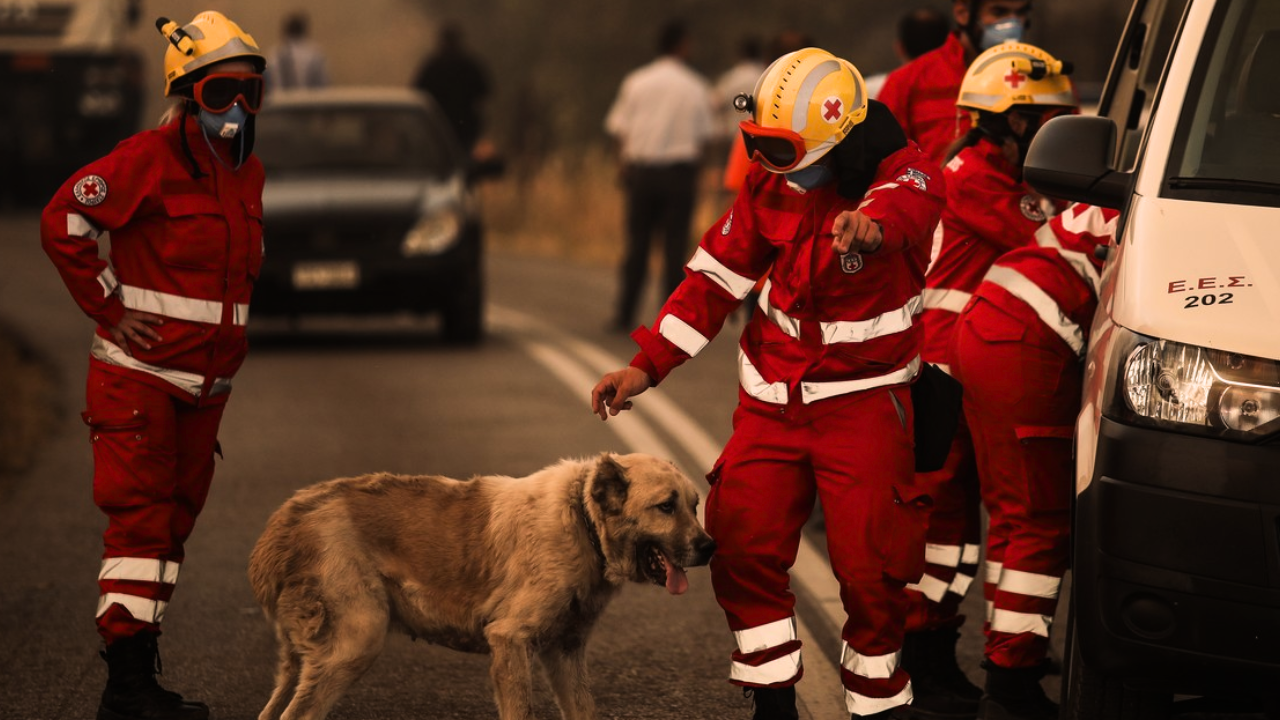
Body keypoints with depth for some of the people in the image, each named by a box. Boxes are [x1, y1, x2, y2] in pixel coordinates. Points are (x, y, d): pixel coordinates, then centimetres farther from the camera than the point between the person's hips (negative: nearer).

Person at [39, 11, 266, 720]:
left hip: (206, 384, 8)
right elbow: (63, 220, -16)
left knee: (173, 522, 10)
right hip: (139, 374, -8)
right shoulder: (149, 158, -14)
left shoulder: (247, 171, 11)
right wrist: (110, 308, -13)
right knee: (140, 520, -10)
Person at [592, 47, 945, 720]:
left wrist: (873, 224, -67)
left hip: (863, 400, -5)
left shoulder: (903, 173, -16)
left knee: (868, 564, -9)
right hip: (773, 398, 5)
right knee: (741, 545, 1)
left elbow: (908, 202, -42)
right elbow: (714, 279, 7)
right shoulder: (769, 187, 1)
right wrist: (645, 366, 2)